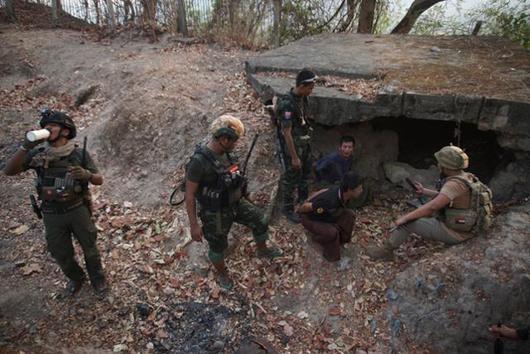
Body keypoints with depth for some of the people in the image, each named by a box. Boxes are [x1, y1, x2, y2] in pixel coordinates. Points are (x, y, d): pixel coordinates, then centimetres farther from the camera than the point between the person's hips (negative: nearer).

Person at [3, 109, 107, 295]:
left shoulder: (79, 154, -11)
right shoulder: (37, 154, -6)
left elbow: (99, 180, -7)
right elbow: (9, 171, -14)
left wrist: (86, 175, -31)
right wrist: (26, 146, -27)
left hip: (78, 210, -2)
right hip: (52, 215, 2)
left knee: (89, 247, 15)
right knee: (61, 254, 18)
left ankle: (97, 277, 41)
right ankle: (76, 277, 46)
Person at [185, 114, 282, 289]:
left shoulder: (224, 153, -8)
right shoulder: (199, 161, -31)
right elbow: (189, 195, -23)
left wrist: (240, 195, 22)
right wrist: (194, 225, -19)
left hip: (236, 202, 7)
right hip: (215, 213, -7)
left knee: (260, 221, 16)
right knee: (218, 246, 17)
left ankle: (263, 250, 47)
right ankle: (222, 274, 48)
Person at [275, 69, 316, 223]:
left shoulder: (302, 98, -1)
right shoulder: (287, 104, -28)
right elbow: (286, 132, -26)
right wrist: (294, 157, -23)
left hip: (304, 144, 9)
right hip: (291, 146, -9)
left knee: (305, 173, 23)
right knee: (291, 178, 6)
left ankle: (303, 199, 46)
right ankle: (288, 209, 25)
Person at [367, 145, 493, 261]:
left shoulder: (454, 184, -28)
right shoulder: (465, 177, 2)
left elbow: (431, 207, -33)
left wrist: (405, 217, -26)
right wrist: (424, 191, 18)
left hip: (453, 232, -9)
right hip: (464, 227, 9)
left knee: (408, 221, -7)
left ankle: (386, 250, 9)